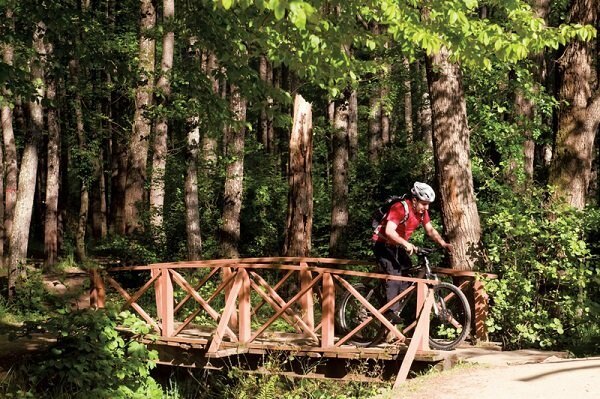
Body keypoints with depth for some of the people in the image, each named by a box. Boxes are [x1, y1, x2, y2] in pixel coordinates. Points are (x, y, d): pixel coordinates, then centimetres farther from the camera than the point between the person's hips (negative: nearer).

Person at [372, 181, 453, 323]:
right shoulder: (400, 208, -28)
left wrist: (443, 243, -16)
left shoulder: (422, 211, -4)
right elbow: (389, 231, -38)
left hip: (398, 247, 8)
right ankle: (391, 312, -25)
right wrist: (406, 244, -50)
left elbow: (430, 230, 0)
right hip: (384, 244, -8)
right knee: (394, 274, -22)